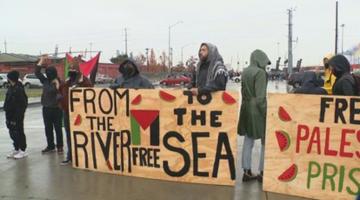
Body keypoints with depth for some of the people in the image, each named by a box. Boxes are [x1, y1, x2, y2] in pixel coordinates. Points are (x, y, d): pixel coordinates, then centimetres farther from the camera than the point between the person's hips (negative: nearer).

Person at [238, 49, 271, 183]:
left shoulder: (245, 72, 8)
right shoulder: (260, 72, -14)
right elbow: (260, 97, -18)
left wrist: (246, 104, 18)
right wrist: (266, 113, -13)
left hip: (246, 108, 7)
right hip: (257, 110, -7)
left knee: (248, 142, 11)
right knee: (265, 142, 6)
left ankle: (247, 172, 17)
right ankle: (262, 172, 11)